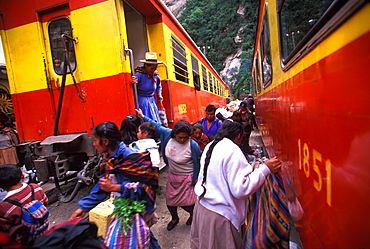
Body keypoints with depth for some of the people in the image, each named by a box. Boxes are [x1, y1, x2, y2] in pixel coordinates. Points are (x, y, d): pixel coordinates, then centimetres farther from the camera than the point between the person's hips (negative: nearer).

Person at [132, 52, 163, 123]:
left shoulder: (156, 77, 3)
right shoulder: (139, 75, -16)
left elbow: (159, 86, 25)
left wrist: (159, 95, 13)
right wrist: (133, 82, -48)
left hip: (152, 101, 6)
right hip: (142, 101, -6)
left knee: (156, 122, 7)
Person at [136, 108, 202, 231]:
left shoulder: (193, 145, -24)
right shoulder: (167, 134, -15)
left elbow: (200, 160, -10)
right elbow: (157, 126, 1)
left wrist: (197, 177, -4)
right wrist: (143, 117, 6)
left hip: (187, 178, -5)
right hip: (172, 176, 5)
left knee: (188, 202, 6)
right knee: (170, 200, 18)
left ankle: (192, 214, 43)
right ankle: (174, 218, 48)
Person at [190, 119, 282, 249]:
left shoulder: (210, 146, 3)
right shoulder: (233, 151, -22)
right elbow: (240, 189, -25)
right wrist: (265, 169, -20)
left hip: (202, 205, 8)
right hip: (218, 216, -7)